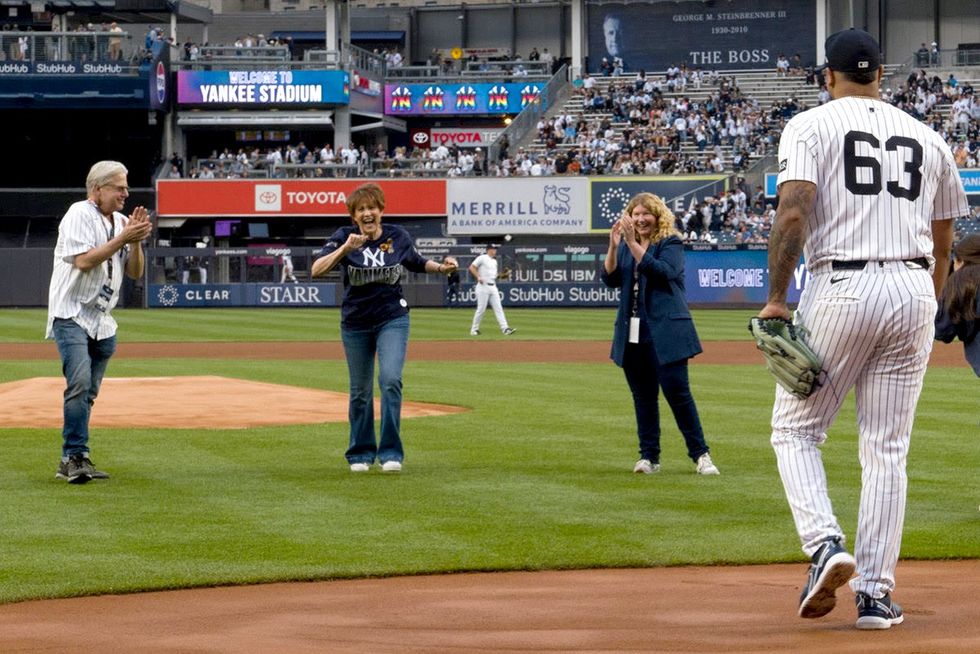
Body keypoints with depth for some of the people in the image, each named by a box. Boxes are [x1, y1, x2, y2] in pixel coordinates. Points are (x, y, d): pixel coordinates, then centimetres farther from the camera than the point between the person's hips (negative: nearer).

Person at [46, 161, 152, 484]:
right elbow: (83, 260, -19)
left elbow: (135, 272, 11)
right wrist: (123, 238, -18)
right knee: (79, 381, -21)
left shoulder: (121, 221, 15)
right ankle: (76, 456, -22)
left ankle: (71, 463, 11)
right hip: (71, 315, -7)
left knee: (87, 393, 7)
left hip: (102, 320, 7)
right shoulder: (79, 215, -7)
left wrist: (136, 240, -6)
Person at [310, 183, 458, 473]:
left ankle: (391, 452, -15)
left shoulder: (398, 236, -4)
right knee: (360, 391, 9)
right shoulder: (344, 237, -10)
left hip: (392, 320, 0)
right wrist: (345, 249, -36)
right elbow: (316, 270, -23)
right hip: (355, 324, 0)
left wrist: (441, 267, -2)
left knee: (390, 380, -19)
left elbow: (416, 263, 16)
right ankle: (361, 453, 25)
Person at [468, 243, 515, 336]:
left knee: (498, 308, -2)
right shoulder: (482, 258, -5)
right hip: (483, 286, -7)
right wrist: (478, 277, -20)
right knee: (481, 309, -5)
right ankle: (474, 329, 7)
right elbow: (472, 267, -12)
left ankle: (505, 328, -9)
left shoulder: (494, 261, 18)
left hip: (493, 286, 7)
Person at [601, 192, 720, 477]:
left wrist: (633, 244, -25)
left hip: (665, 333, -6)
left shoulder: (670, 243, -2)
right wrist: (613, 246, -10)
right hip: (632, 334, 6)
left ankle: (700, 454, -3)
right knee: (642, 396, 7)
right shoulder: (625, 246, 15)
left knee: (677, 391, -9)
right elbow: (610, 279, 4)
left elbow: (663, 272, -20)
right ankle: (649, 456, 11)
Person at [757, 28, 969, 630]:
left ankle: (826, 545, -12)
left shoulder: (811, 126, 2)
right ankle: (876, 593, 4)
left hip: (840, 288, -3)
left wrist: (776, 298, -11)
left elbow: (792, 212, -13)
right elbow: (943, 244, 19)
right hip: (913, 293, 4)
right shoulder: (928, 138, 15)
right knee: (887, 448, 7)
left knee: (796, 428, 10)